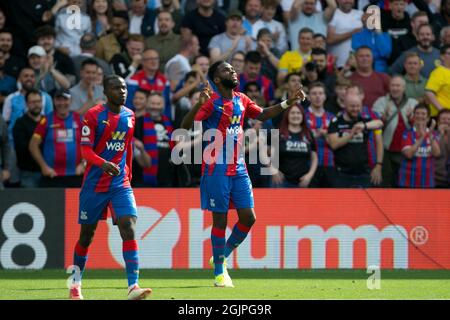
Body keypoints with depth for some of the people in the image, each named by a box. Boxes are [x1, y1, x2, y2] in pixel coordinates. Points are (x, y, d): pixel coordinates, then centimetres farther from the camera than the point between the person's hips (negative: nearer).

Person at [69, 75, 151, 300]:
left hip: (121, 184, 3)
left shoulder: (129, 116, 7)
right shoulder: (93, 116, -9)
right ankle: (75, 285, 28)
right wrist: (103, 164, -33)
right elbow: (85, 150, -16)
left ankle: (133, 286, -22)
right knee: (87, 234, 8)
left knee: (129, 228, -15)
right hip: (95, 185, -3)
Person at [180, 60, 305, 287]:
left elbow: (262, 115, 26)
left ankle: (222, 257, 22)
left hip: (239, 169, 6)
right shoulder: (211, 102, -10)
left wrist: (288, 103, 17)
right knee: (220, 219, -2)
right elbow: (185, 126, -20)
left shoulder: (241, 100, 10)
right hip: (217, 169, -6)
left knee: (248, 217, 2)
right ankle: (219, 271, 9)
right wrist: (199, 104, -37)